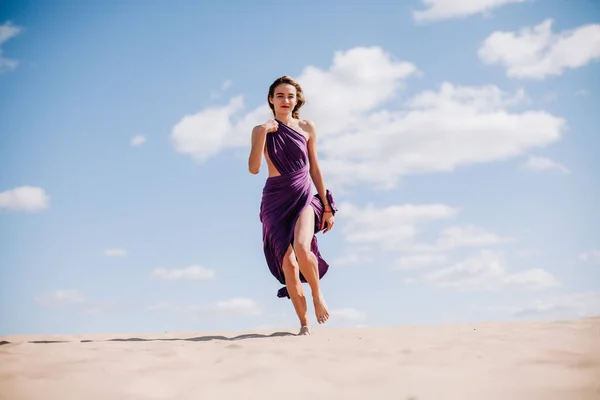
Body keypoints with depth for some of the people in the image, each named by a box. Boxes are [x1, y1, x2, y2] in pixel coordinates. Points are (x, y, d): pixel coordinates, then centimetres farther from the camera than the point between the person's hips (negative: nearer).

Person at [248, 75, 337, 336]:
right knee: (287, 262, -5)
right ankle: (304, 324, 7)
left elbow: (315, 169, 9)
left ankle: (317, 294, 2)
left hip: (304, 197, -1)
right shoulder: (261, 131, 3)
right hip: (275, 200, 1)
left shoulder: (307, 128, 5)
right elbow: (254, 168, -9)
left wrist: (327, 207, 8)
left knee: (302, 248, -27)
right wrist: (263, 134, -18)